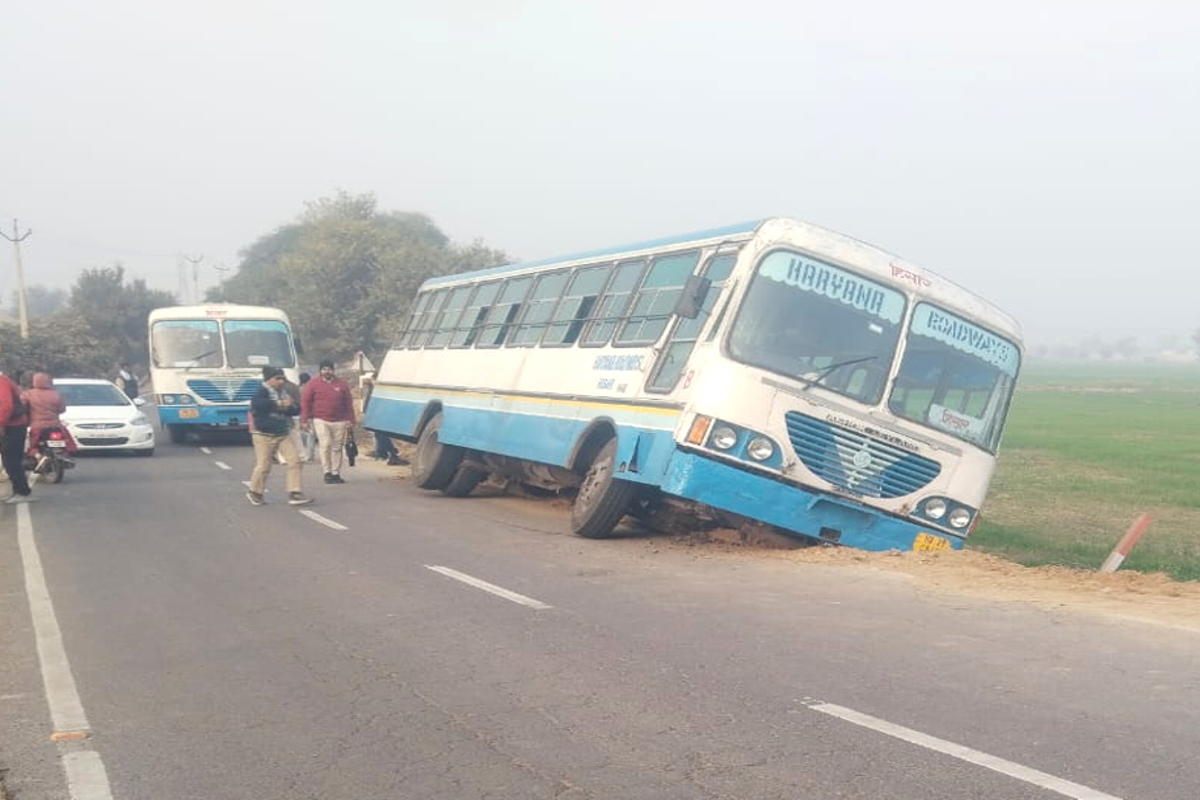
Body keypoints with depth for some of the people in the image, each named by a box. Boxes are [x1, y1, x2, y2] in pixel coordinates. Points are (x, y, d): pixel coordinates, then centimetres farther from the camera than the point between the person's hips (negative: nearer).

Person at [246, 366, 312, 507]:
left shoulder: (284, 392, 11)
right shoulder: (263, 391, -11)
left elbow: (295, 410, 16)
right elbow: (255, 403, -33)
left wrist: (290, 408, -8)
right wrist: (279, 404, -32)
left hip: (284, 434, 6)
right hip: (264, 435, -6)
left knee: (295, 461, -7)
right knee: (263, 466, 1)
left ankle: (295, 494, -6)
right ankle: (255, 493, 25)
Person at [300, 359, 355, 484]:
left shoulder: (342, 384, 8)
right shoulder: (313, 384, 2)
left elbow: (349, 403, 11)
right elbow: (305, 402, 1)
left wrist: (350, 421, 5)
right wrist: (304, 420, -5)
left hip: (339, 421, 3)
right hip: (321, 420, -3)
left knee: (337, 448, 6)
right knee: (325, 444, -15)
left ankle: (336, 474, 14)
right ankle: (327, 472, -8)